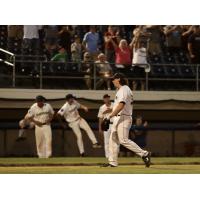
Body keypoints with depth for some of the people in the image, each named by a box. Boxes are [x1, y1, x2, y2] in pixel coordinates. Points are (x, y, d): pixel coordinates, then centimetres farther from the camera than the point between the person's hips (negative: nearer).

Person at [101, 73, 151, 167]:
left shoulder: (124, 90, -13)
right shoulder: (121, 90, 20)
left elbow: (121, 105, -25)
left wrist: (110, 116, -27)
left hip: (123, 118, -11)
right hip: (118, 119, 11)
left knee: (124, 140, -14)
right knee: (113, 140, 8)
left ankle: (144, 154, -12)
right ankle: (112, 162, 9)